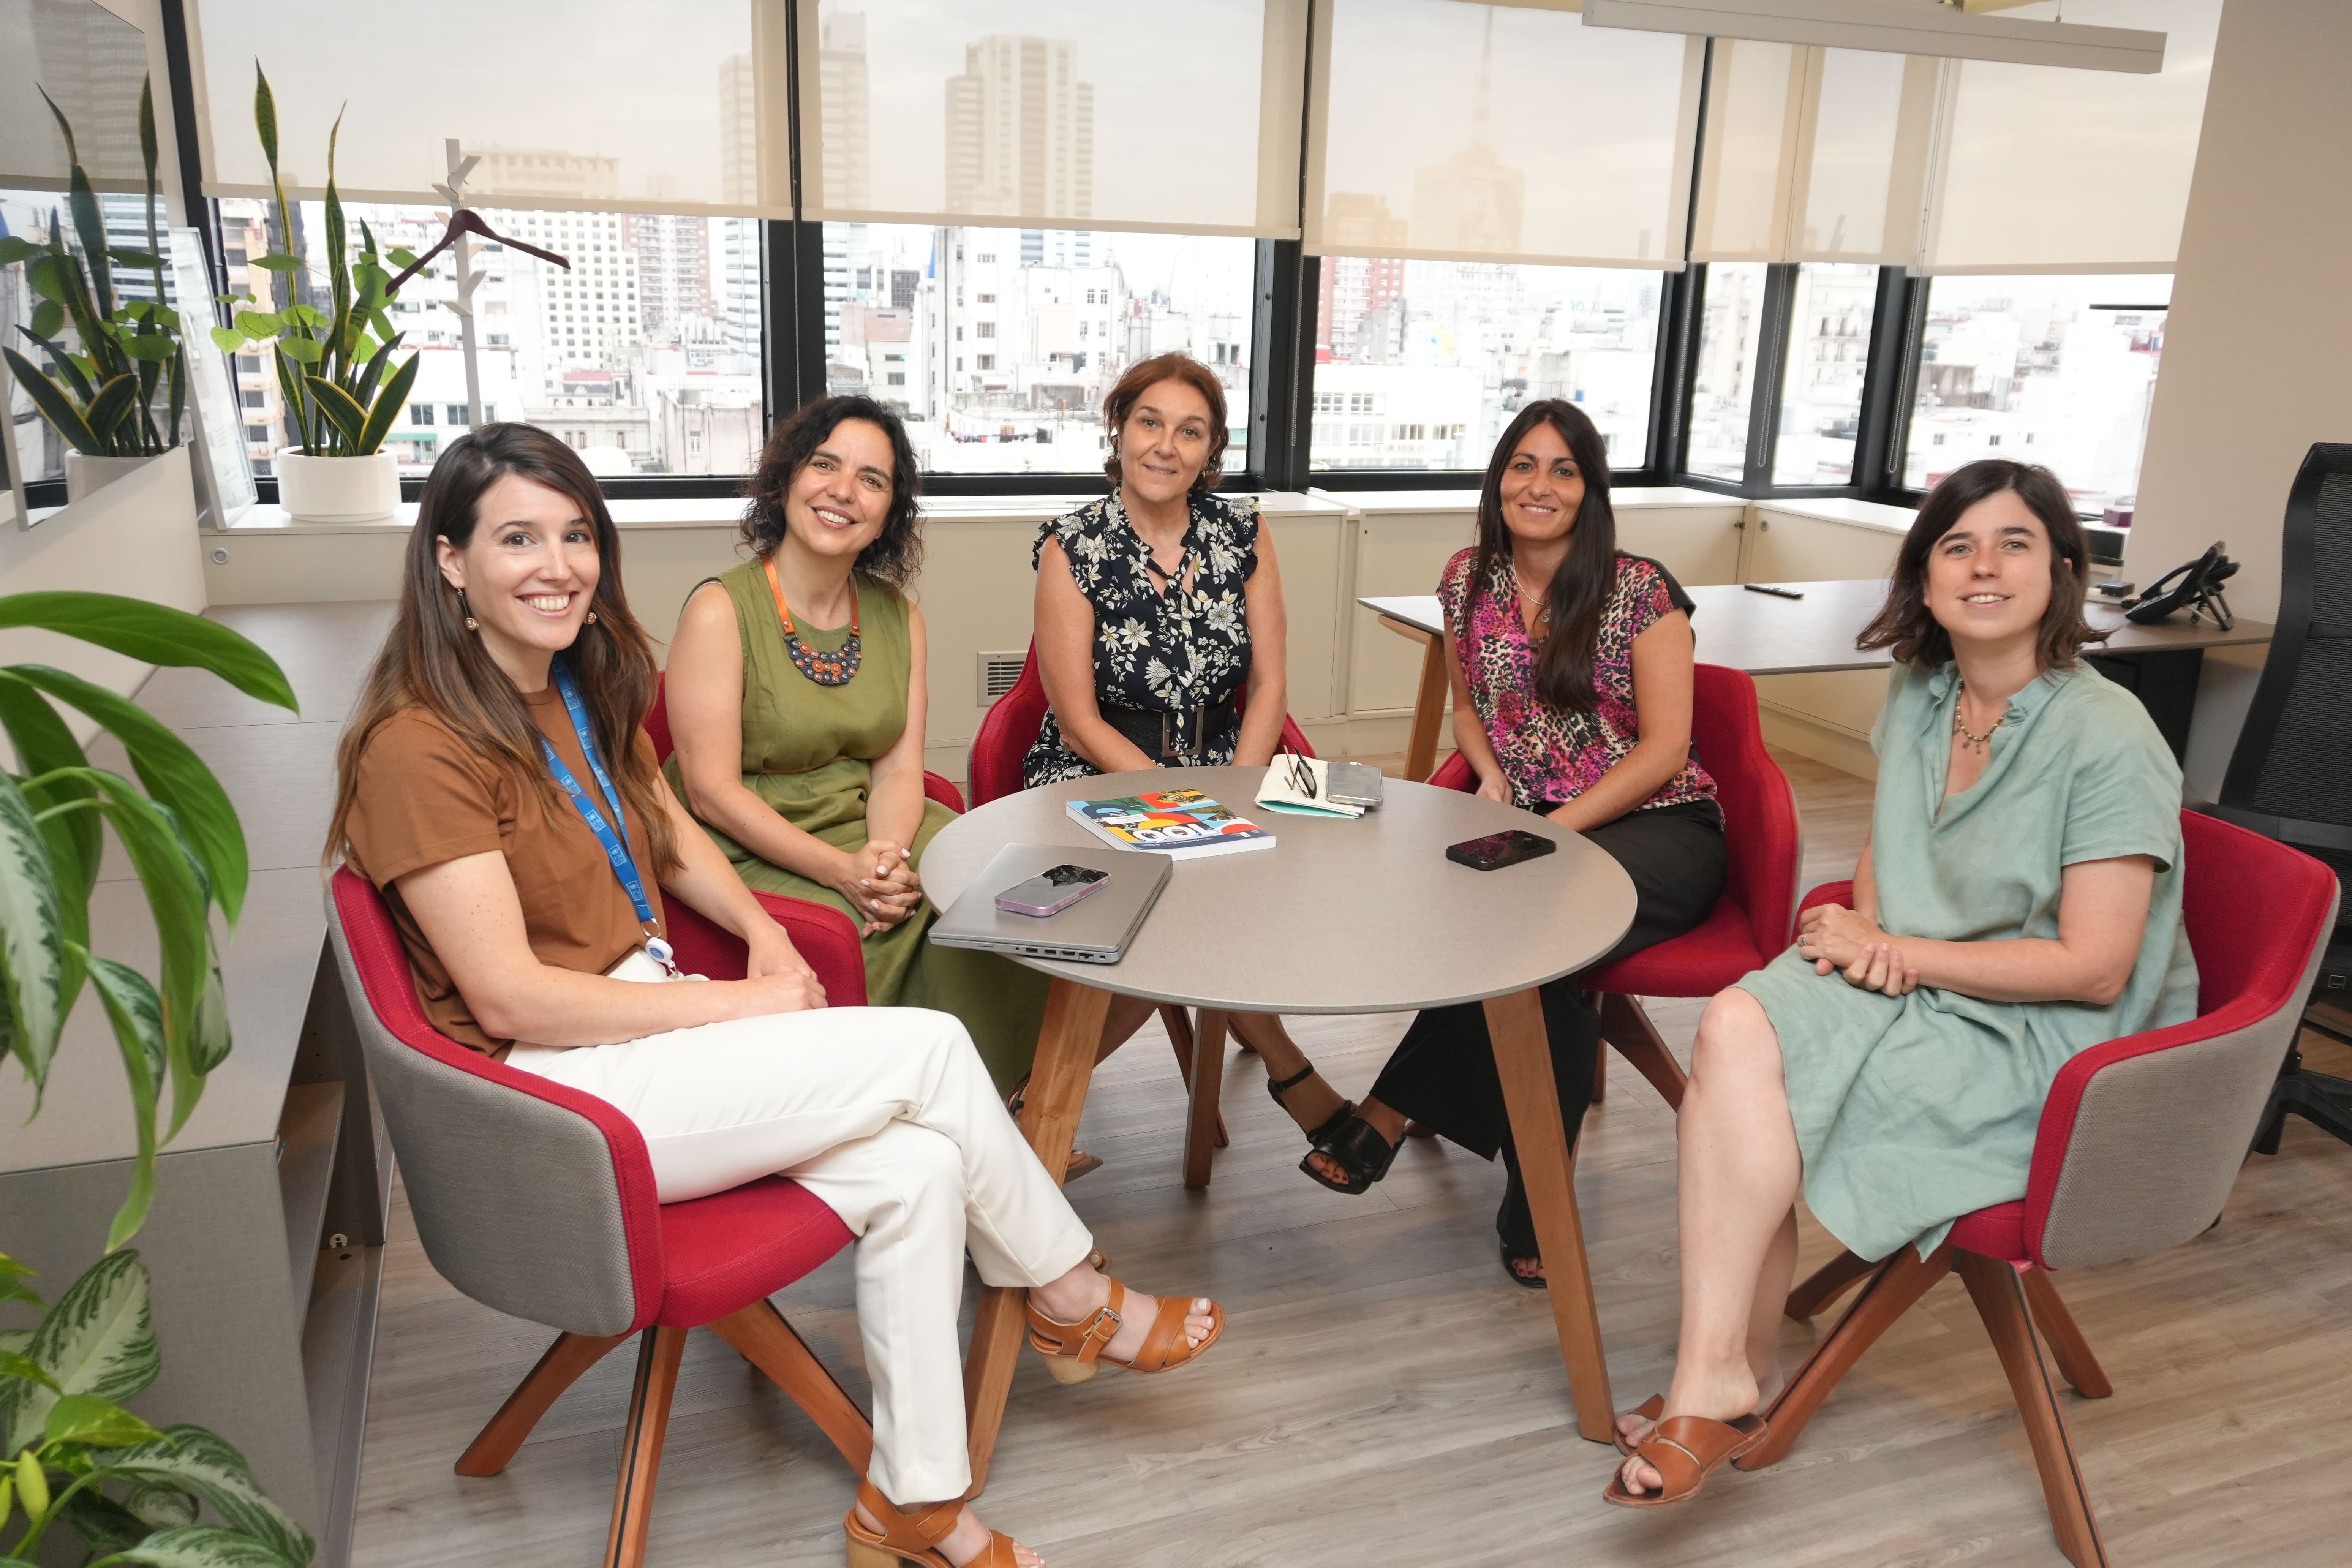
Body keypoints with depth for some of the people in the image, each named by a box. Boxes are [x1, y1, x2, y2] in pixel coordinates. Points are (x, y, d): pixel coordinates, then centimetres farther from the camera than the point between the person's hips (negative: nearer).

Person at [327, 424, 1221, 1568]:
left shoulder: (583, 689, 9)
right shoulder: (422, 748, -17)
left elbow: (673, 837, 21)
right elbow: (510, 1000, -20)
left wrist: (765, 936, 1)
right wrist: (745, 1005, -16)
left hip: (647, 1021, 8)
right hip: (554, 1087, -7)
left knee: (915, 1168, -16)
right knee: (930, 1050, -17)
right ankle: (1074, 1302, 7)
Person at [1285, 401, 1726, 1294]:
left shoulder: (1641, 592, -6)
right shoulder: (1469, 582, 8)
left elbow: (1664, 748, -9)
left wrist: (1552, 828, -17)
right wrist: (1492, 777, -1)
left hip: (1656, 828, -3)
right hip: (1530, 822, 3)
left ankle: (1393, 1111, -19)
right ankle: (1536, 1211, -23)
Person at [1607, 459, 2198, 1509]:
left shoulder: (2107, 740, -15)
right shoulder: (1918, 697, 7)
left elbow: (2094, 970, -16)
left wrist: (1898, 952, -16)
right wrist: (1866, 932, -3)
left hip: (2046, 1044, -6)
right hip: (1911, 989, 7)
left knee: (1738, 1068, -27)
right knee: (1734, 1028, -25)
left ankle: (1723, 1376, -13)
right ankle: (1730, 1377, -16)